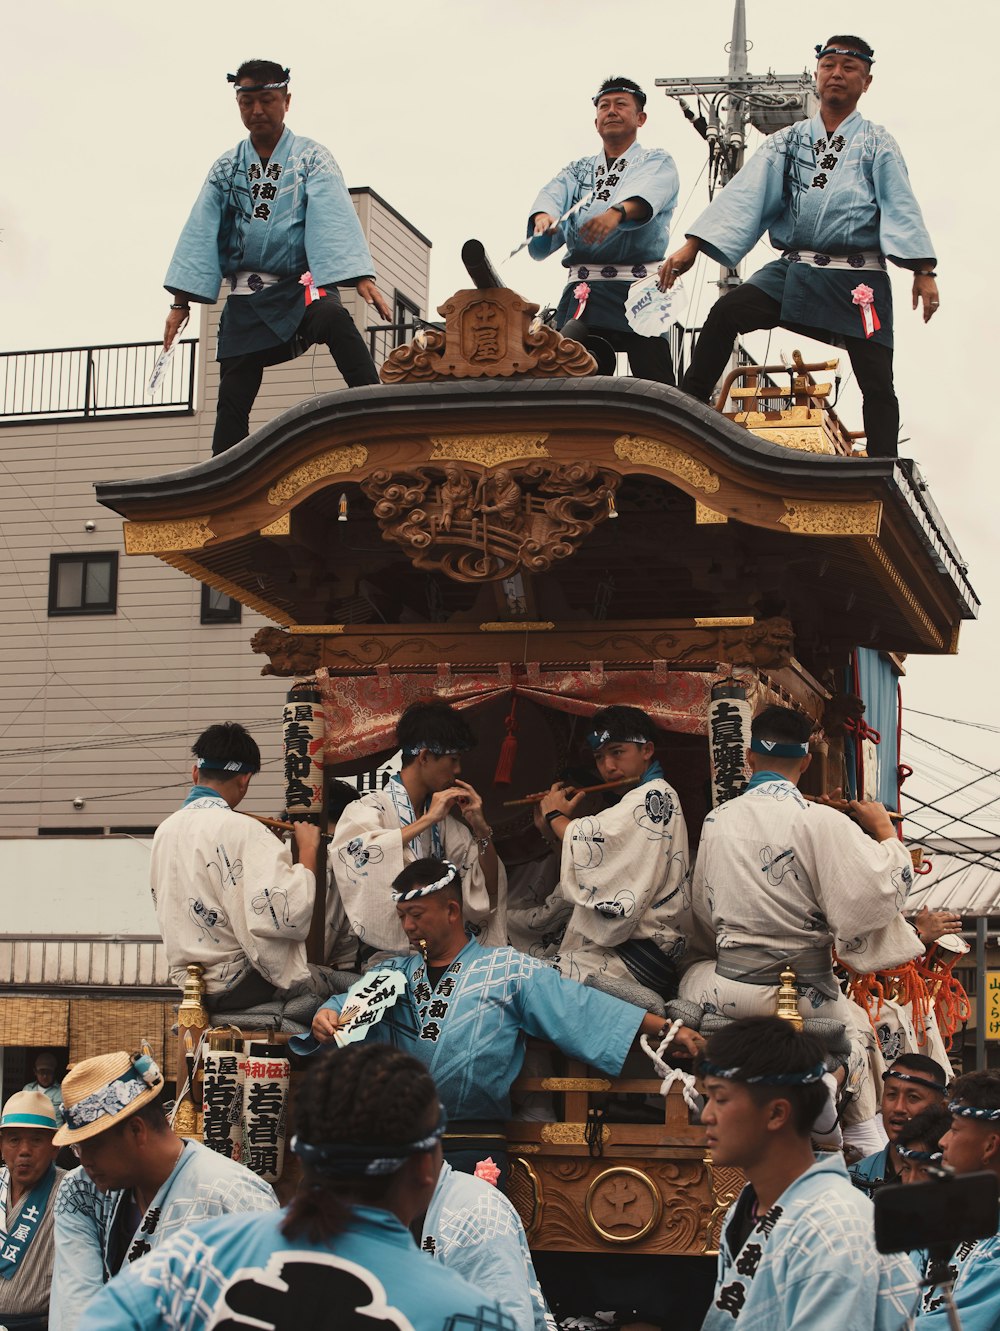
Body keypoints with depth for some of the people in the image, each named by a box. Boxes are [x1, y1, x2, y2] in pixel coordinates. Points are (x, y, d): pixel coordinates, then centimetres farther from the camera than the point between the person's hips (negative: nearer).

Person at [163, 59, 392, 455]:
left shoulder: (312, 158, 2)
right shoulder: (226, 168, 11)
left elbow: (334, 219, -12)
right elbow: (200, 232, 7)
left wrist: (361, 279, -27)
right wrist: (181, 301, -2)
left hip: (300, 284, -4)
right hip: (246, 296, 4)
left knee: (333, 319, -37)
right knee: (233, 399, -1)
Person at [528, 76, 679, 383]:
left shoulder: (657, 162, 13)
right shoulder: (579, 169, 25)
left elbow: (646, 195, -11)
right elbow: (554, 193, 4)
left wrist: (616, 212, -34)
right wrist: (543, 215, -21)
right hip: (584, 288, 3)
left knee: (656, 387, -10)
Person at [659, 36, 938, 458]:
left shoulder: (877, 143, 7)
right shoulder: (788, 141, 12)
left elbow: (900, 206, -4)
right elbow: (745, 193, 2)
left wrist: (923, 271, -18)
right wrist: (692, 246, -10)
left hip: (858, 280, -1)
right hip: (794, 270, 2)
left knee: (876, 383, -6)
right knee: (726, 313, -20)